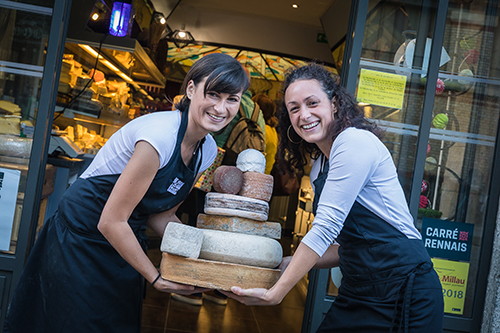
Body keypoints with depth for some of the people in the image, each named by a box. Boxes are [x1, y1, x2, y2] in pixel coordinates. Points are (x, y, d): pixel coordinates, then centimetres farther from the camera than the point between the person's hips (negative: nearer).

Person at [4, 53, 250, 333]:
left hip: (122, 243, 7)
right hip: (81, 239, -7)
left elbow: (161, 216, 4)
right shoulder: (160, 135, -28)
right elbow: (111, 221, -25)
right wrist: (157, 278, -17)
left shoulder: (207, 150, -2)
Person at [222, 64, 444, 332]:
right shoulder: (319, 169, 12)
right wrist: (285, 265, 6)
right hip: (358, 293, 8)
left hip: (404, 291, -7)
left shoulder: (355, 142, -15)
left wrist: (274, 294, -18)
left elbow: (326, 228, -20)